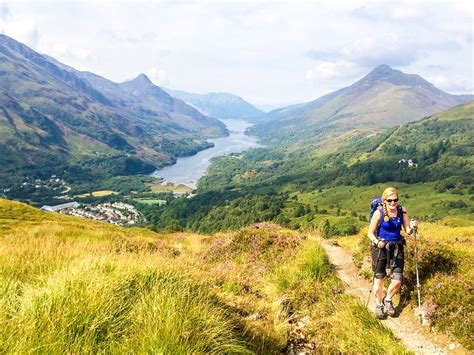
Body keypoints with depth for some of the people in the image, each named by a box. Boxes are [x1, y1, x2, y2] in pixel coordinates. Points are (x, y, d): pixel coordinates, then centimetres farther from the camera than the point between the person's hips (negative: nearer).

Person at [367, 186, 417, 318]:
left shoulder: (402, 211, -5)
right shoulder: (379, 213, -14)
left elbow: (408, 231, 1)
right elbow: (370, 233, -8)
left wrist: (412, 227, -21)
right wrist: (376, 241, -28)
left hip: (397, 247, 3)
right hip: (381, 247, -2)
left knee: (398, 280, -2)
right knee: (379, 278, 7)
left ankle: (388, 299, 29)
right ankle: (379, 305, 29)